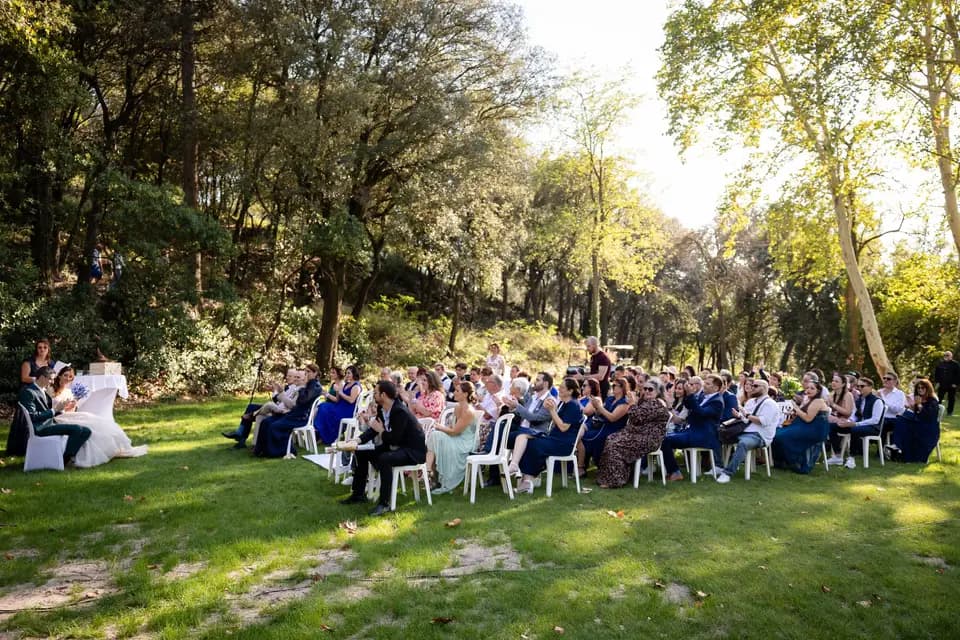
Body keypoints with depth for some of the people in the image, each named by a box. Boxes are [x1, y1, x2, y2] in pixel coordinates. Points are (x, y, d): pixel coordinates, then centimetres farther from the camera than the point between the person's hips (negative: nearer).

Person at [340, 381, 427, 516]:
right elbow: (373, 430, 7)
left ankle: (384, 503, -26)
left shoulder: (400, 411, -27)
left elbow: (394, 439, -29)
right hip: (394, 446, 10)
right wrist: (358, 440, -9)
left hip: (413, 450, -10)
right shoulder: (381, 408, 0)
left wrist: (380, 430, -14)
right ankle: (358, 494, 22)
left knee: (384, 459, -35)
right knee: (361, 452, 9)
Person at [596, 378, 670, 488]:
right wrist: (632, 402, 7)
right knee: (611, 439, -4)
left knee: (615, 445, -20)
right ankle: (607, 477, -2)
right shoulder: (644, 401, 17)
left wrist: (632, 403, -9)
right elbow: (632, 419, 19)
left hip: (648, 439, -10)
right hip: (639, 434, 10)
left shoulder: (658, 404, -16)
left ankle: (615, 480, -15)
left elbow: (638, 417, -23)